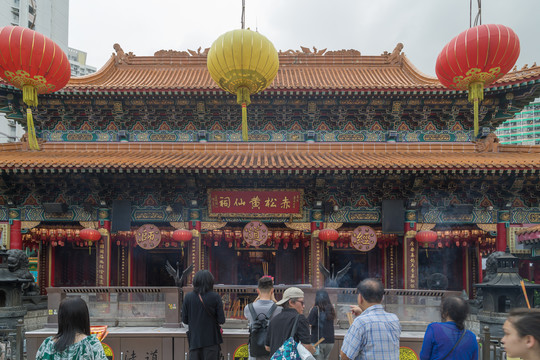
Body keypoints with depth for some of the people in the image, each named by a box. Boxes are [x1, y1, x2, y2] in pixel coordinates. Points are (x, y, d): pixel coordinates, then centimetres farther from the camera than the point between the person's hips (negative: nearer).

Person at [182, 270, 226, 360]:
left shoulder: (188, 297, -3)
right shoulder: (215, 297, -9)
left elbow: (184, 320, 1)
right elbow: (221, 320, -9)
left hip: (194, 340, 2)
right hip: (212, 339, -1)